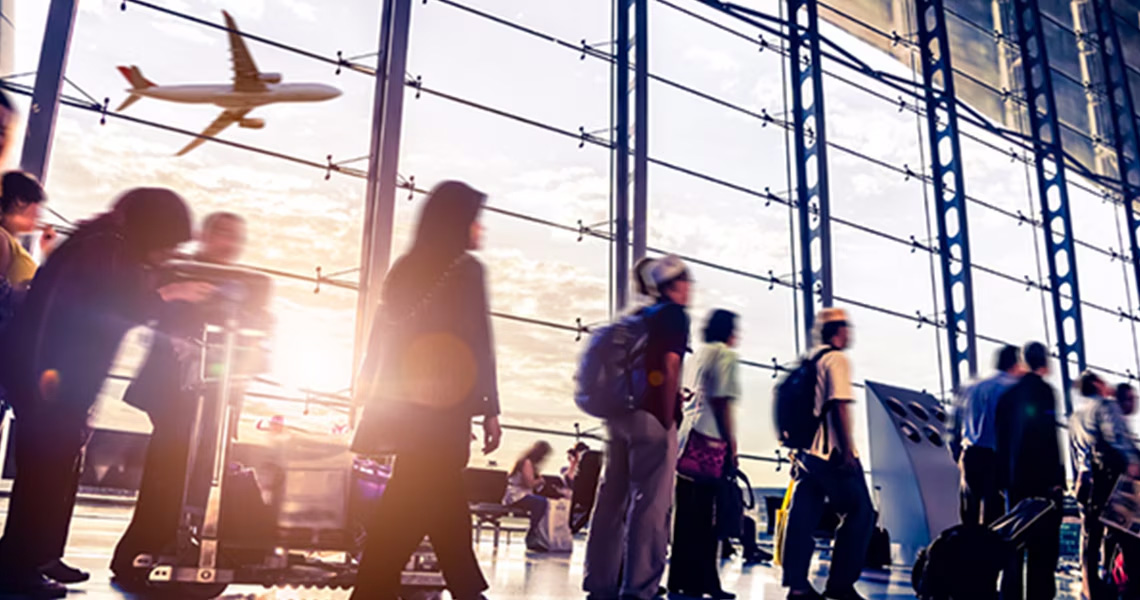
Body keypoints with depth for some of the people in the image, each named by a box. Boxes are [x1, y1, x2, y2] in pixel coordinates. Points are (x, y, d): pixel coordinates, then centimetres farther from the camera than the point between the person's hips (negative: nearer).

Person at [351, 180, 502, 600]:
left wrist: (373, 403, 18)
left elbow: (381, 338, 13)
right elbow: (478, 345, -11)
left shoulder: (405, 268, 13)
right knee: (409, 511, -3)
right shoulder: (465, 269, -6)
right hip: (443, 408, -7)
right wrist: (490, 410, -7)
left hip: (400, 404, 7)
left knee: (444, 499, 16)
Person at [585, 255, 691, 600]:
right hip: (651, 417, -8)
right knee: (650, 503, -5)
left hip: (620, 413, 8)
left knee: (613, 498, 10)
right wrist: (668, 419, -12)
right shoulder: (675, 314, -3)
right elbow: (670, 367, -13)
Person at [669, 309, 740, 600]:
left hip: (688, 435, 8)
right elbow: (721, 402, -12)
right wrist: (732, 445, -11)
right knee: (706, 514, -4)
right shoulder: (726, 355, -5)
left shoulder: (699, 353, 19)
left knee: (687, 512, 9)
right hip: (710, 440, -8)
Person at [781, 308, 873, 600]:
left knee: (803, 517, 5)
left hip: (807, 451, 8)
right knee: (860, 513, 1)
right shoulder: (837, 359, -7)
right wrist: (848, 450, -19)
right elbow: (840, 405, -17)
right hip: (833, 454, -8)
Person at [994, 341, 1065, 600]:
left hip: (1014, 478, 6)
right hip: (1041, 478, -6)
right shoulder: (1042, 390, -8)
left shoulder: (1009, 393, 11)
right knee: (1044, 545, -2)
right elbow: (1048, 437, -16)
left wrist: (1005, 477, 15)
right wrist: (1056, 477, -14)